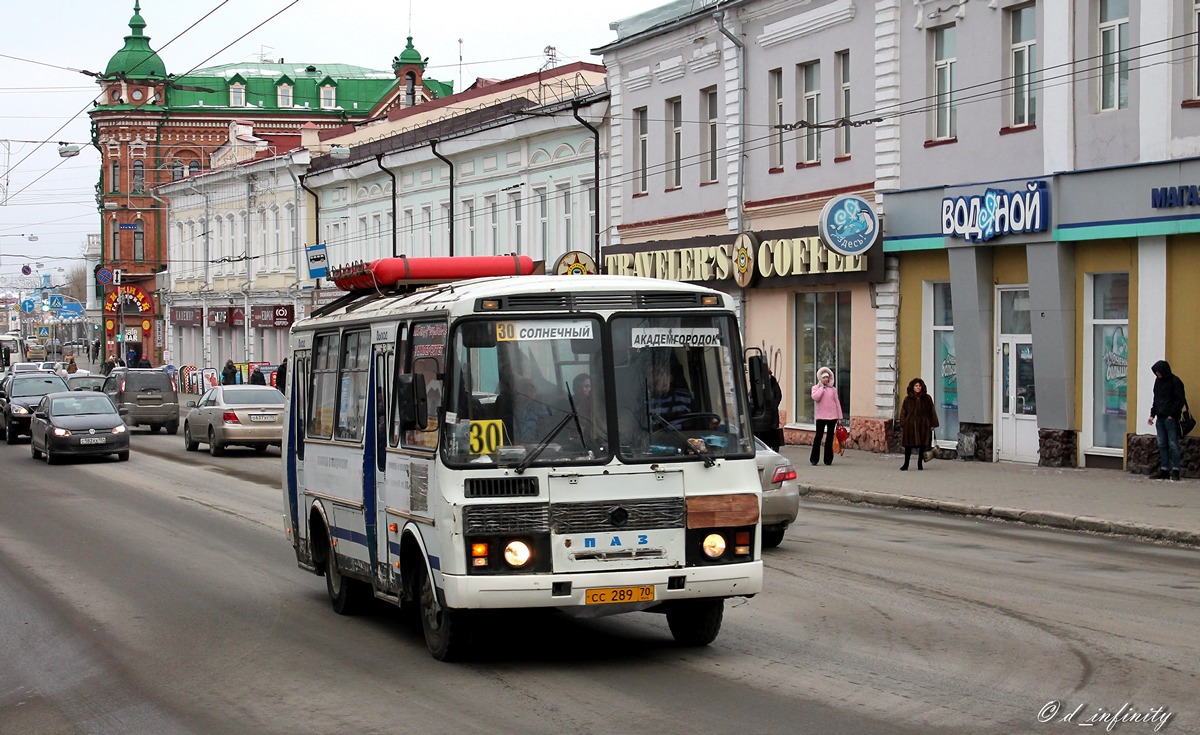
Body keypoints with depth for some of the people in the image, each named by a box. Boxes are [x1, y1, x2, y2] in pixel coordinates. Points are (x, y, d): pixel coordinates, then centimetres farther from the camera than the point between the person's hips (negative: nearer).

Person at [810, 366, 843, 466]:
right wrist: (822, 387, -8)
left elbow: (837, 402, 12)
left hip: (832, 416, 3)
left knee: (830, 436, 4)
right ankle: (814, 459, 0)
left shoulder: (833, 389, 11)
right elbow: (815, 397, -16)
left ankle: (828, 459, 9)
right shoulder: (816, 388, 5)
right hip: (821, 416, -3)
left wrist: (839, 416, 8)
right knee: (818, 436, -7)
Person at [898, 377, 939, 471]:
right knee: (908, 445, -1)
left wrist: (933, 424, 1)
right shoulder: (907, 399, 6)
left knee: (922, 445, 4)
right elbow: (903, 413, 7)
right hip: (910, 424, 0)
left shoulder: (927, 398, 5)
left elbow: (932, 412, 7)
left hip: (923, 425, 0)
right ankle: (906, 464, 8)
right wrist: (903, 425, -1)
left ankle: (920, 463, 16)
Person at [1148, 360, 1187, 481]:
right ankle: (1164, 469, 11)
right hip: (1160, 418, 7)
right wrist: (1152, 414, 13)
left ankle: (1175, 470, -3)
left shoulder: (1175, 382, -9)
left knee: (1173, 444, -6)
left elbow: (1180, 400, -11)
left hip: (1171, 418, -7)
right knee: (1162, 444, 7)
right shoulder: (1158, 381, 13)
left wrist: (1172, 414, -13)